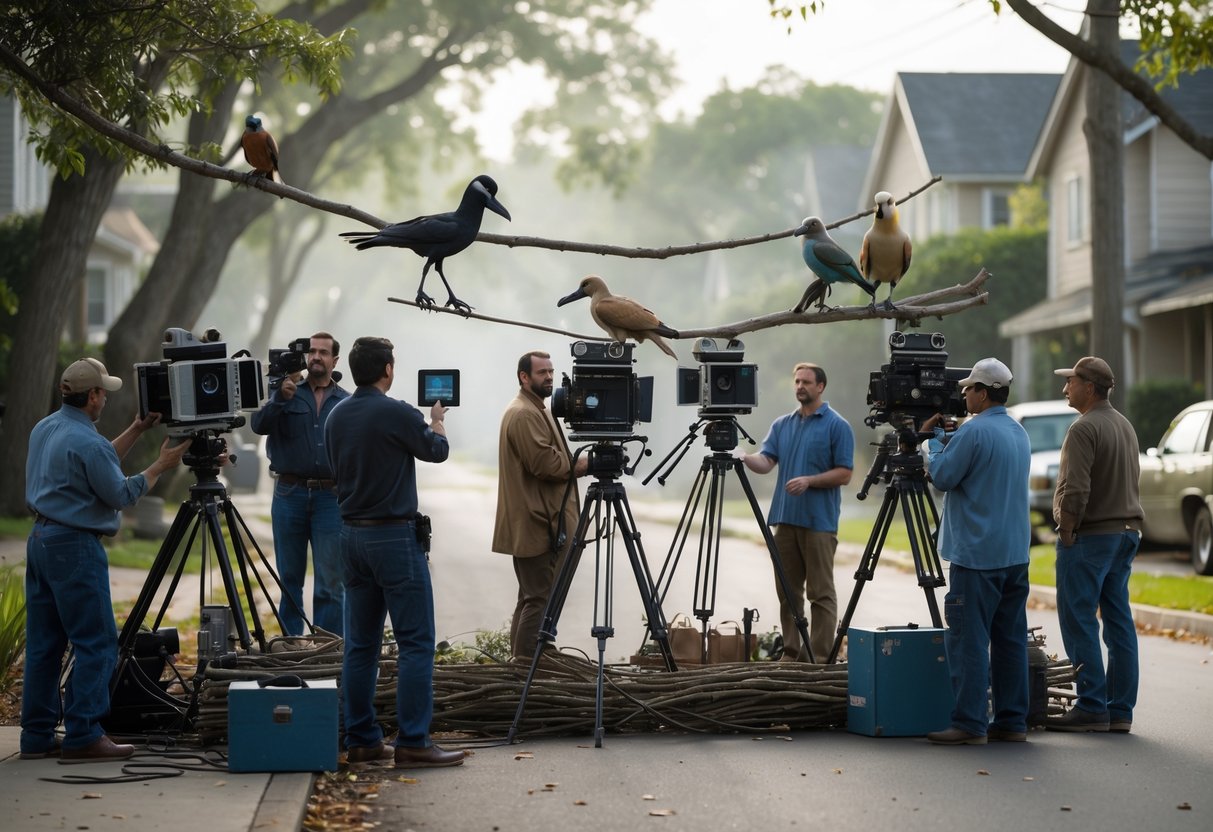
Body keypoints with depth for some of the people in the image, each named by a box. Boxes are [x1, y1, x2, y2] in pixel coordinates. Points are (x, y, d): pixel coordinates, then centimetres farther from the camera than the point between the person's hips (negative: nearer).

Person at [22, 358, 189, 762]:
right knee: (97, 643, -5)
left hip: (40, 540, 10)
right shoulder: (86, 442, -18)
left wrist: (137, 431, 20)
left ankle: (38, 737, 13)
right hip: (74, 546, -10)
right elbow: (121, 494, -10)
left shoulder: (45, 429, 11)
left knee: (43, 644, 11)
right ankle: (83, 736, -7)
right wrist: (160, 466, 0)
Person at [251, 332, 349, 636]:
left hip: (330, 499, -1)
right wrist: (280, 398, -24)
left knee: (330, 582, -2)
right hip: (290, 494, 1)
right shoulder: (287, 394, 7)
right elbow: (259, 425, -8)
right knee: (289, 578, 8)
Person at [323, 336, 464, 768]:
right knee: (416, 641, -4)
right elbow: (437, 451, 2)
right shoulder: (397, 414, -14)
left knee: (361, 643, 10)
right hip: (394, 536, -7)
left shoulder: (336, 417, 6)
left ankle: (361, 739, 12)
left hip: (352, 535, 7)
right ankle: (412, 742, -8)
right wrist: (437, 419, 24)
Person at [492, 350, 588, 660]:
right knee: (540, 598, -10)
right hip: (539, 525, -11)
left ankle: (522, 663, 20)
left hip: (533, 523, 11)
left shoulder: (532, 410, 20)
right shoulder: (525, 415, -15)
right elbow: (545, 464, -21)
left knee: (531, 597, 15)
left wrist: (572, 464, 10)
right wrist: (579, 465, -8)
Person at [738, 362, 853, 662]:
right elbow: (766, 462, 3)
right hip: (785, 518, 6)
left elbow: (844, 474, -7)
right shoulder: (782, 424, 13)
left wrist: (809, 481, -19)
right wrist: (745, 458, -18)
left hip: (819, 521, -6)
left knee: (820, 592, -3)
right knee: (787, 591, 9)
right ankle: (791, 654, 15)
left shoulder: (837, 426, -3)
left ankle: (820, 658, -1)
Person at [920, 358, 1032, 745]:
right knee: (1010, 639, 9)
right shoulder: (1019, 433, 15)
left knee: (968, 640, -6)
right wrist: (945, 438, 17)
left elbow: (942, 477, -10)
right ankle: (1012, 721, 10)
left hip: (976, 554, -9)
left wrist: (934, 438, 3)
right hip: (1015, 553, 9)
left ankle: (970, 724, -8)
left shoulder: (975, 431, -14)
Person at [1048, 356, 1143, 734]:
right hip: (1125, 532, 9)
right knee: (1118, 621, 8)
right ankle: (1120, 710, 9)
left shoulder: (1084, 429, -15)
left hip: (1090, 536, -9)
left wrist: (1067, 532, -12)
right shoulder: (1125, 426, 14)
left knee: (1079, 621, -5)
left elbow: (1076, 490, -22)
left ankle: (1092, 707, -7)